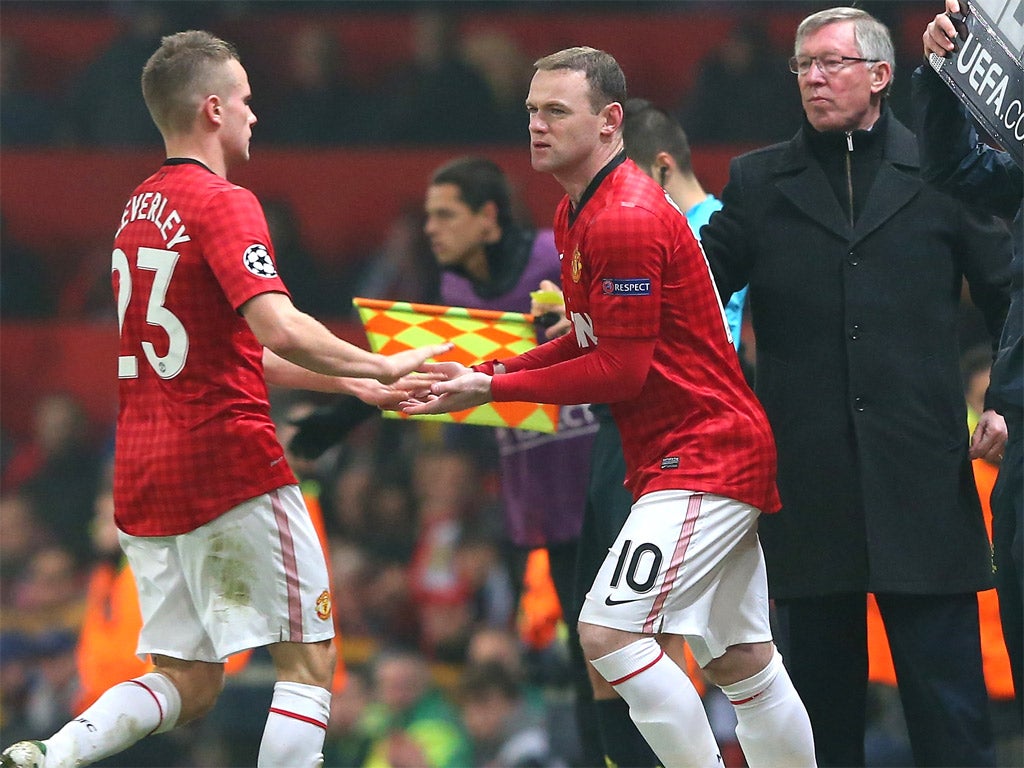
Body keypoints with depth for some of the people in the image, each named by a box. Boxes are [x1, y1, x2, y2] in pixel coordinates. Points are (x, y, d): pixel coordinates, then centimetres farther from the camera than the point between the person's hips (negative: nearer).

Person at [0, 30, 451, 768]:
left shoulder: (141, 208, 17)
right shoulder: (223, 204, -10)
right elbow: (280, 331, -25)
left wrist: (350, 382, 24)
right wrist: (380, 366, -14)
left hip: (145, 474, 8)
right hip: (229, 464, -8)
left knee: (188, 684, 12)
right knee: (309, 659, 1)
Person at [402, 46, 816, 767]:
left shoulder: (626, 220, -19)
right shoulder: (575, 213, 13)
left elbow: (621, 369, -20)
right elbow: (593, 343, 18)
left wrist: (493, 388, -13)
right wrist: (490, 372, 4)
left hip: (702, 454, -10)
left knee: (610, 632, -18)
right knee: (741, 660, 11)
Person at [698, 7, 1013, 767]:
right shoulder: (759, 184, 11)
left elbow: (1006, 296, 10)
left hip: (921, 473, -2)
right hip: (809, 476, 2)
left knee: (946, 702, -4)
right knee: (822, 684, 6)